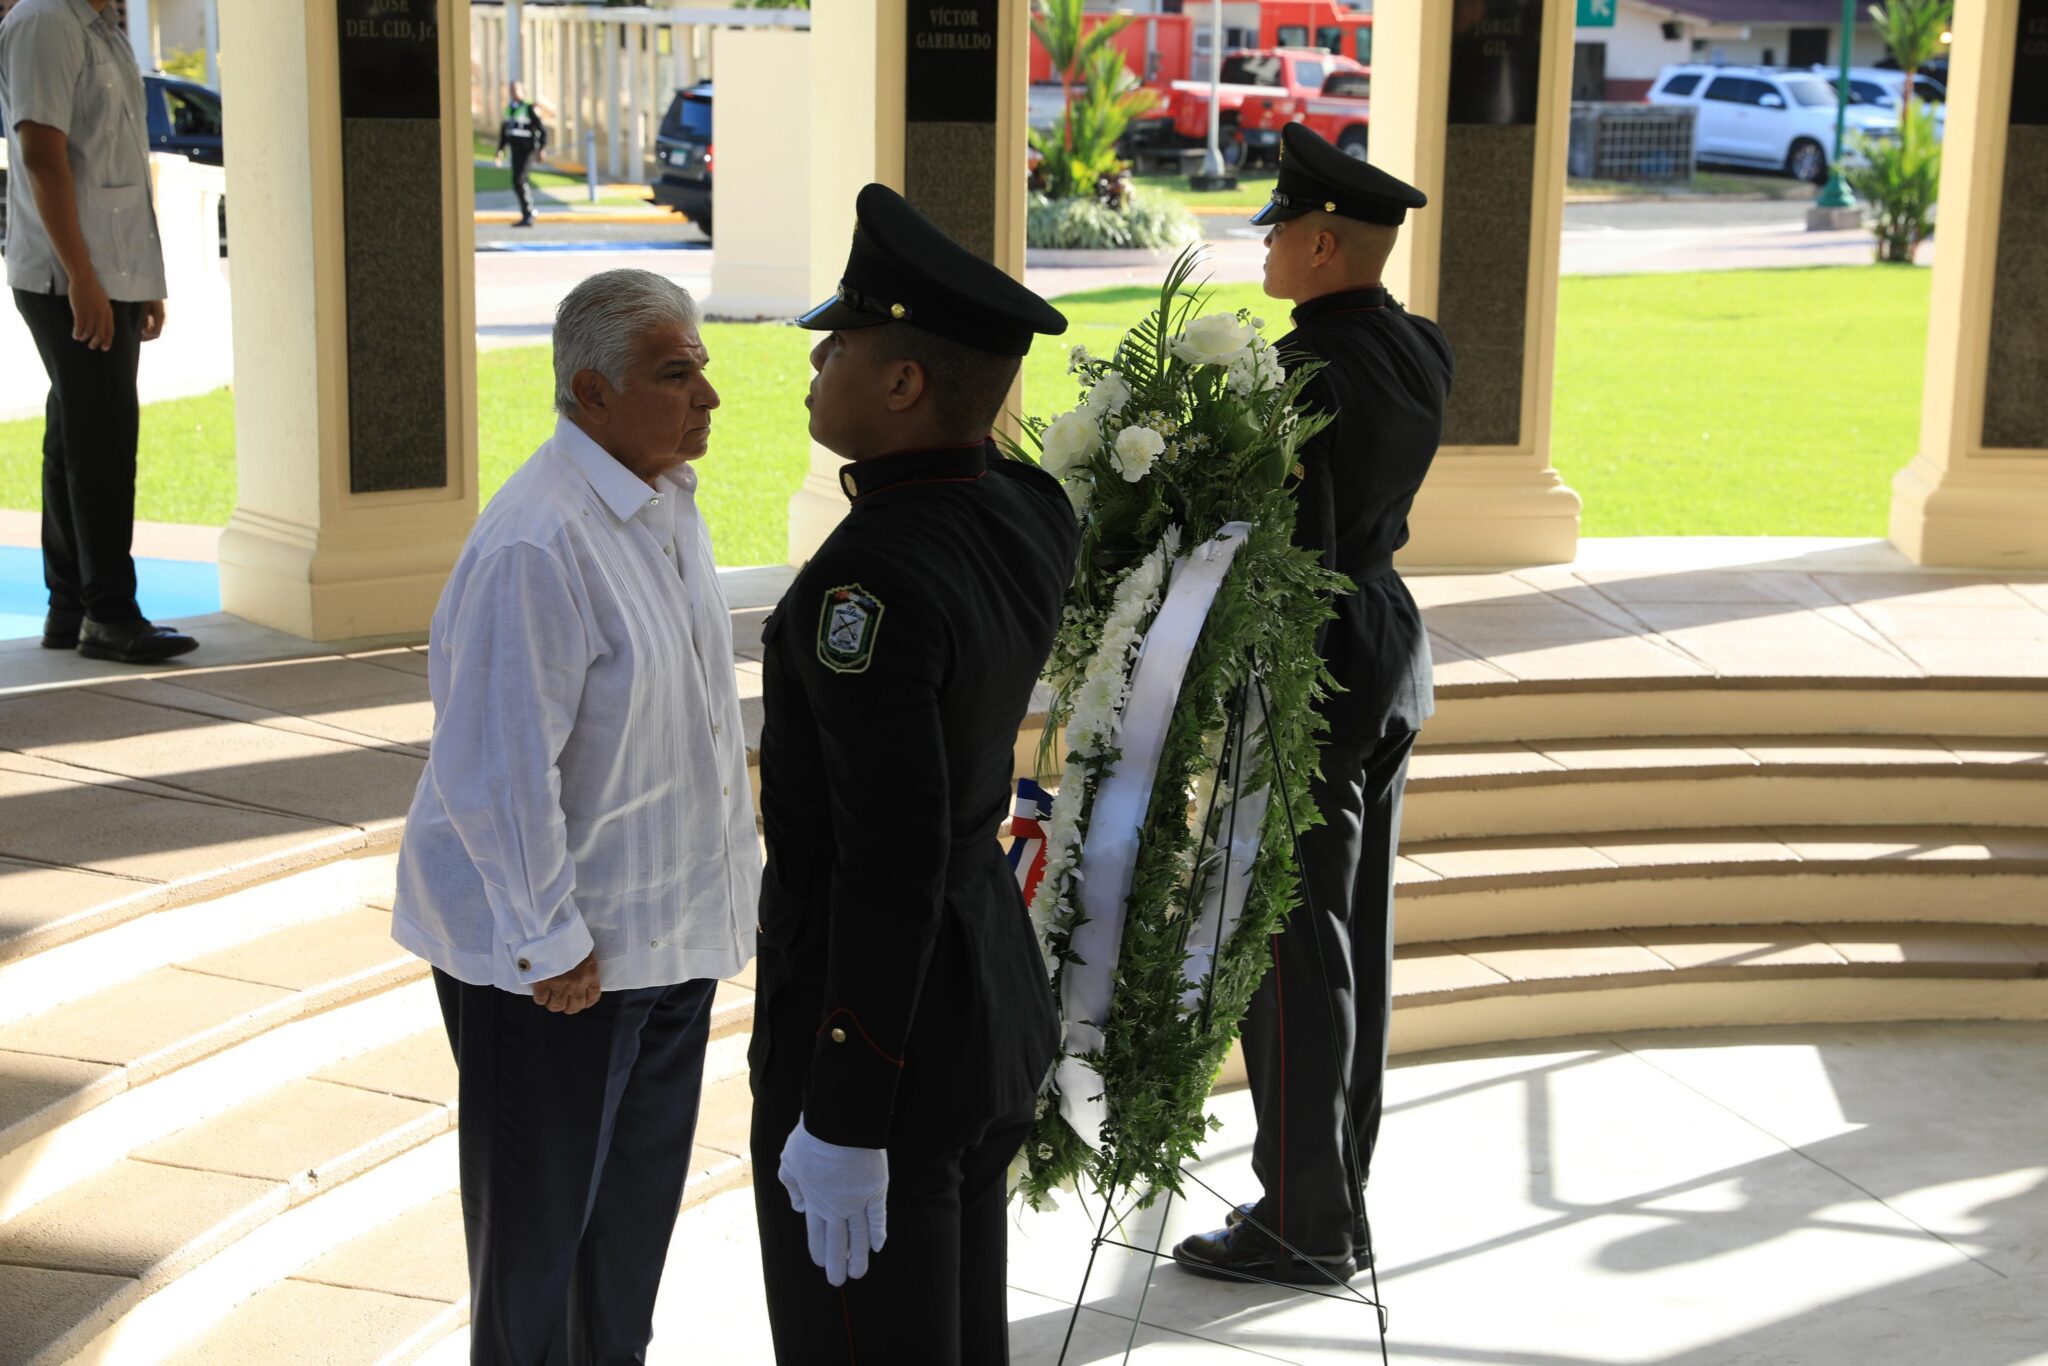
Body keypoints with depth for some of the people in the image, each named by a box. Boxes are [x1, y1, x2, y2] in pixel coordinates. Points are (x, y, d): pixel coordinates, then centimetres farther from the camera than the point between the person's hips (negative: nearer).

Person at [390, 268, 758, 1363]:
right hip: (559, 951, -9)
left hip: (670, 924, 9)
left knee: (638, 1194, 23)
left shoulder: (665, 499, 4)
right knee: (542, 1203, 9)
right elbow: (498, 778, -24)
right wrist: (547, 944, -19)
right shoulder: (537, 545, -26)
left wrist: (725, 868, 20)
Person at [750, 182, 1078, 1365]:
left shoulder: (873, 581, -27)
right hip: (994, 993, 9)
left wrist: (843, 1123, -21)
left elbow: (893, 863, -27)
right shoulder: (1033, 511, -2)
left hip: (877, 1024, -9)